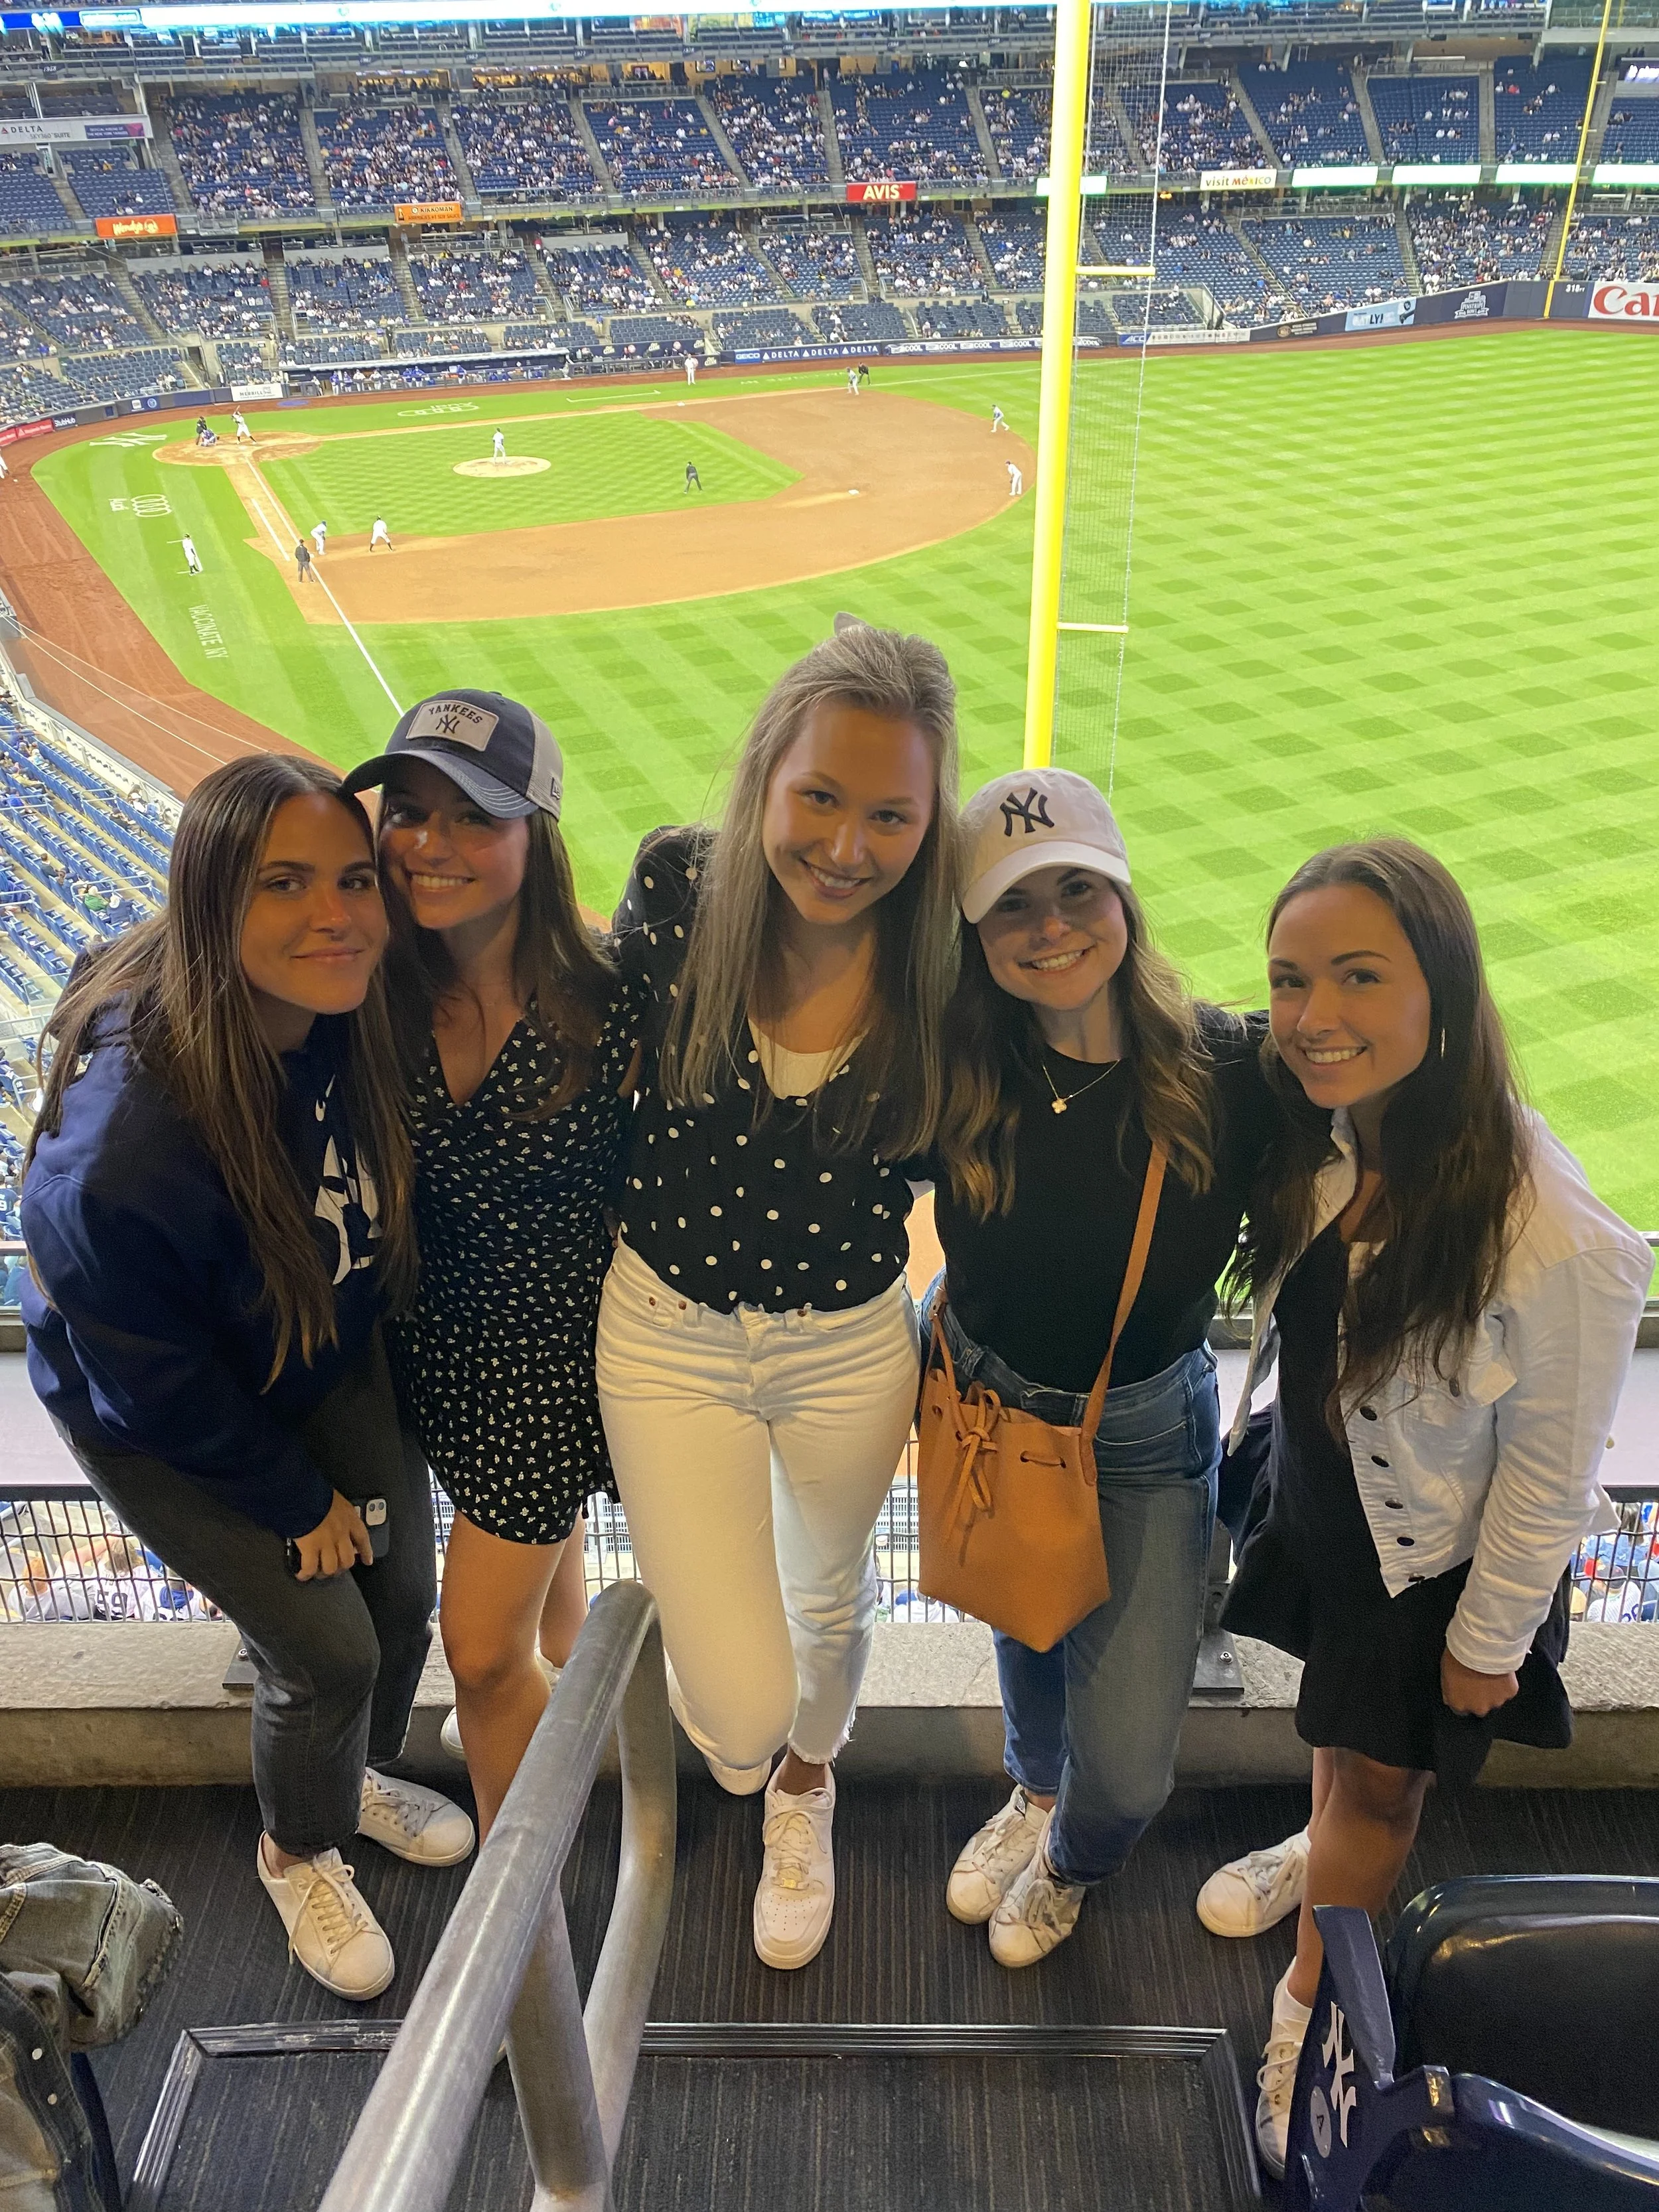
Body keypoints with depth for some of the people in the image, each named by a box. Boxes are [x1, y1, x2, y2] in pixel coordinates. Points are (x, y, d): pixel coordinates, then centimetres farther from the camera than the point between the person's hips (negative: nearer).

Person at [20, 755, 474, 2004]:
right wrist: (296, 1502, -10)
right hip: (163, 1429, -5)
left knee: (404, 1593, 14)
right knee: (325, 1649, 1)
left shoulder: (362, 1020, -22)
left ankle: (361, 1775, 49)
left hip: (333, 1358, 5)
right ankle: (300, 1853, 37)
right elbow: (157, 1382, -23)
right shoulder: (123, 1144, -39)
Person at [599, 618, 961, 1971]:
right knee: (741, 1704, 1)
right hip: (669, 1333, -1)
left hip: (853, 1342, 1)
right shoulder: (677, 889, -20)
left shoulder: (941, 951, -19)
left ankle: (805, 1790, 65)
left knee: (830, 1593, 28)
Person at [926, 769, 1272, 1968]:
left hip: (1148, 1432, -1)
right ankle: (1035, 1791, 66)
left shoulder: (1230, 1068, -23)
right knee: (1023, 1631, 30)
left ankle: (1072, 1861, 42)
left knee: (1126, 1768, 0)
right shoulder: (955, 1076, -19)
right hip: (980, 1398, 2)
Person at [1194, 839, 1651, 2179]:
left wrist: (1490, 1642, -10)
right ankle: (1331, 1850, 61)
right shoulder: (1324, 1136, -19)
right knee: (1342, 1726, 29)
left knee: (1379, 1768, 18)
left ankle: (1309, 2012, 44)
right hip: (1318, 1493, 5)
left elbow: (1548, 1471, -23)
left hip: (1436, 1553, -5)